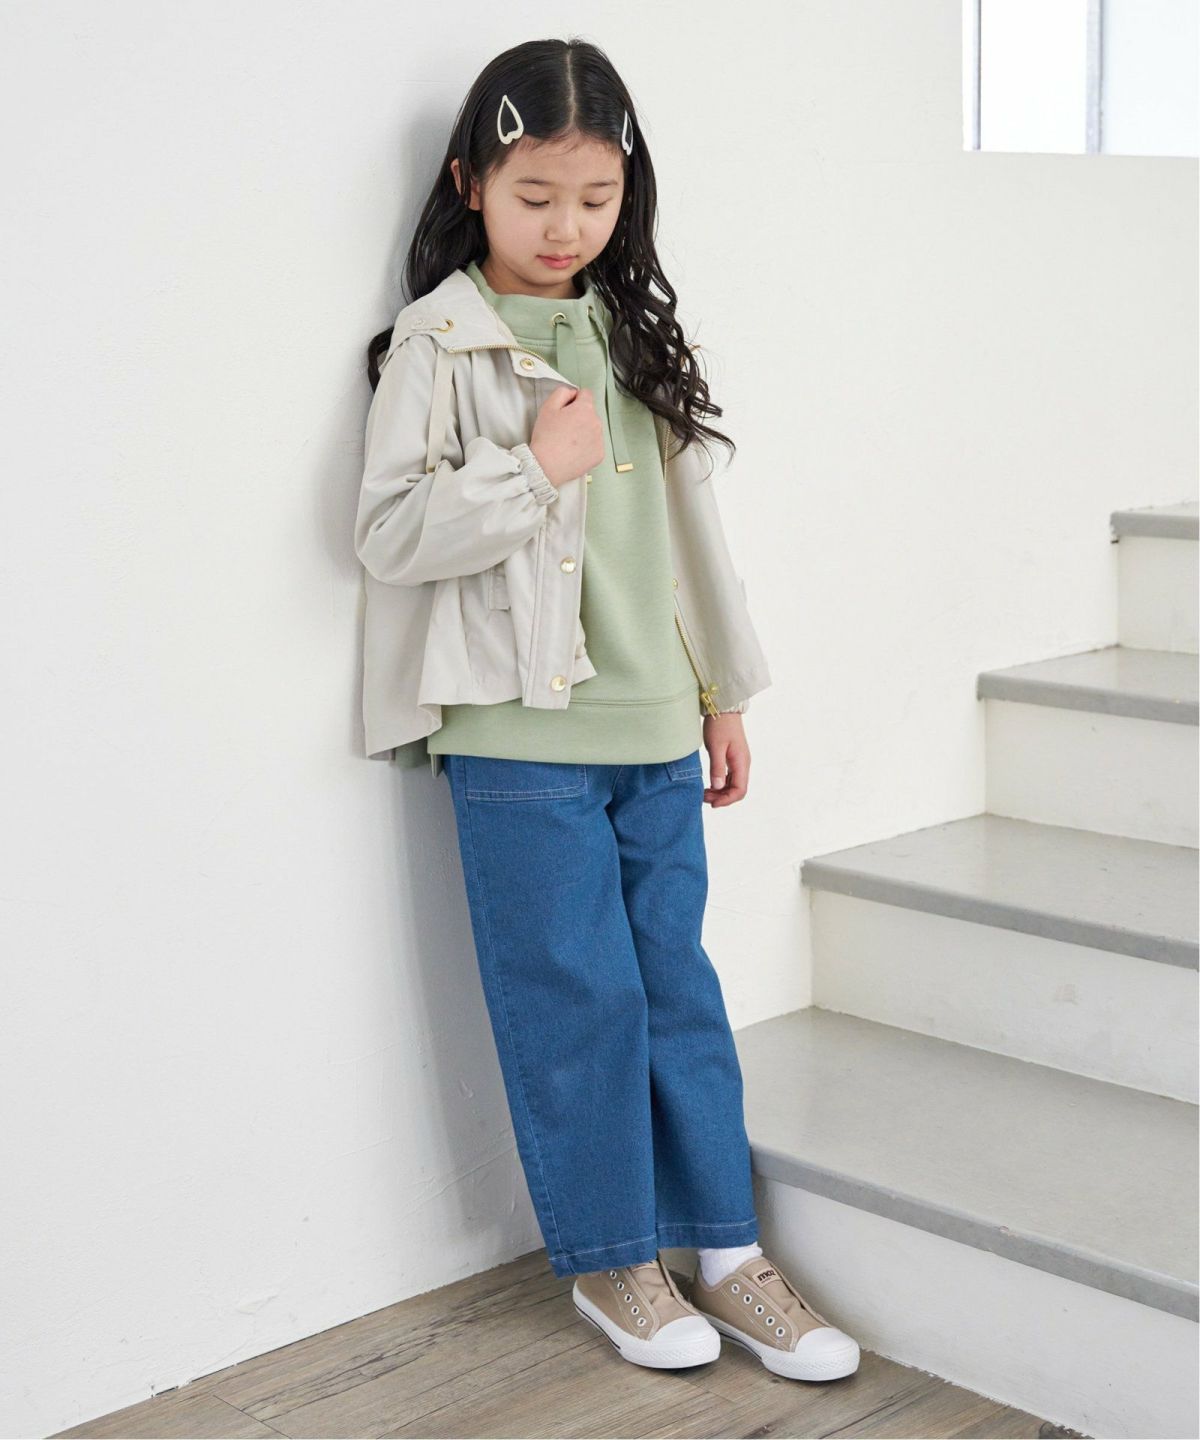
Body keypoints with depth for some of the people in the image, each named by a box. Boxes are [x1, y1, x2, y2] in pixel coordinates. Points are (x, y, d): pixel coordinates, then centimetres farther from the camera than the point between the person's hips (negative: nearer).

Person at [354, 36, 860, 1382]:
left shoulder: (631, 330, 12)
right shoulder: (439, 341, -5)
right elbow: (388, 533, -12)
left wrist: (723, 690, 17)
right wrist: (537, 466, -17)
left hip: (654, 729, 5)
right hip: (521, 737, -5)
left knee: (678, 989, 11)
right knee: (577, 1001, 4)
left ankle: (726, 1248, 23)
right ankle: (610, 1259, 21)